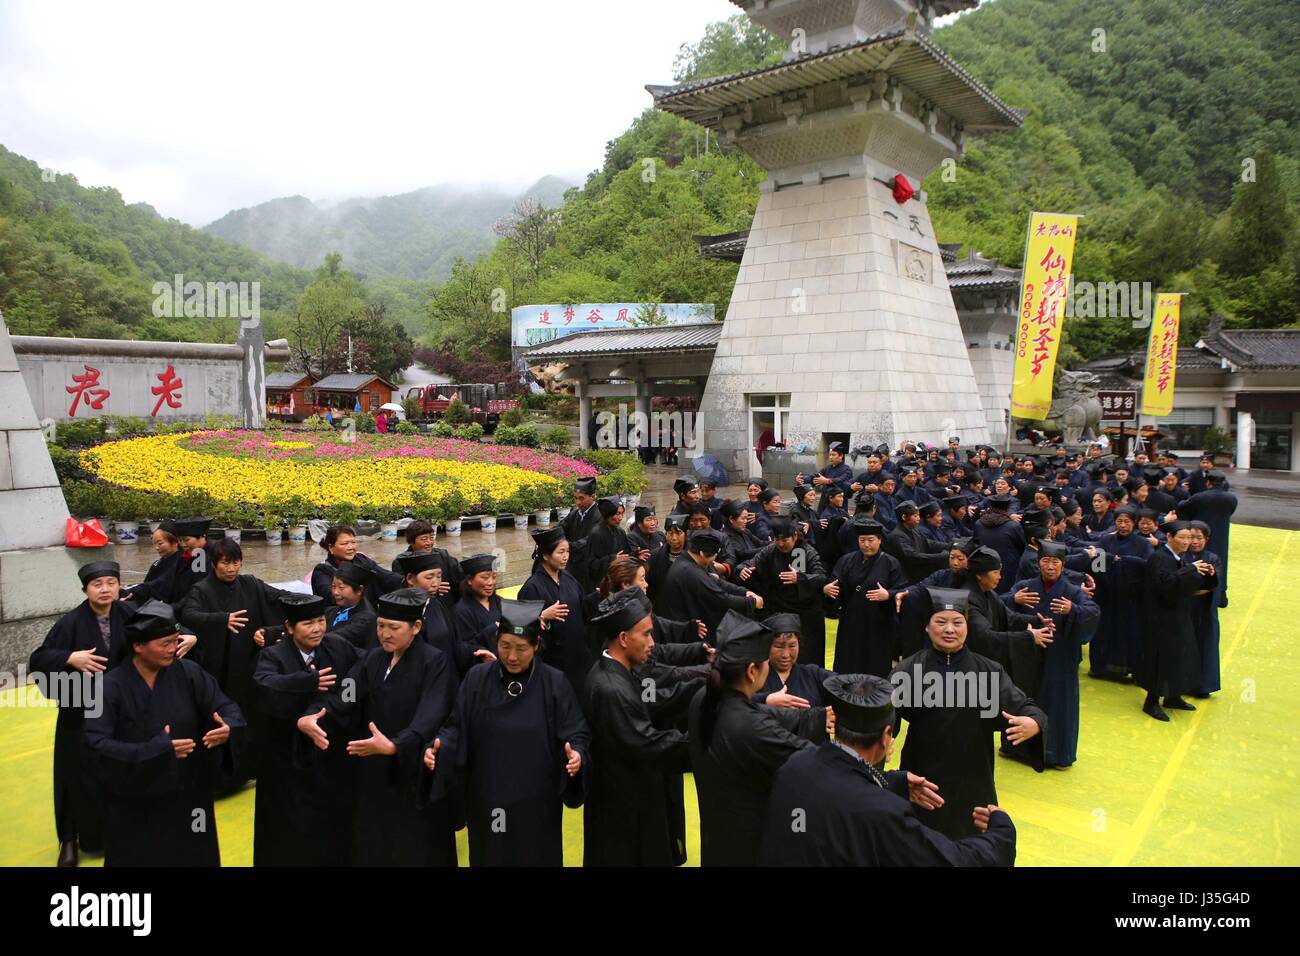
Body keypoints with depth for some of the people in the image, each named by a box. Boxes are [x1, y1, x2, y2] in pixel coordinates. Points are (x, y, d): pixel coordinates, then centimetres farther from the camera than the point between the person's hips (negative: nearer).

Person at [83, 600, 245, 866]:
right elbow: (97, 745, -19)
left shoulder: (187, 673, -6)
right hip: (135, 806, -2)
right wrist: (155, 751, -27)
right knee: (140, 857, 11)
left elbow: (226, 707, -5)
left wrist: (228, 728, -28)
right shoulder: (110, 687, -13)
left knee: (193, 856, 14)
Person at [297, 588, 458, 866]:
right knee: (372, 848, 14)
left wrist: (393, 746, -43)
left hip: (416, 777, -5)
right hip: (374, 774, 6)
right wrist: (307, 718, -26)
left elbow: (430, 718, -27)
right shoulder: (372, 659, 4)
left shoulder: (436, 664, -16)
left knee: (415, 852, 5)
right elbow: (341, 697, -7)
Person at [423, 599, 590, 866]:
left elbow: (577, 734, -7)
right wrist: (438, 747, -20)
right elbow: (457, 727, -1)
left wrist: (577, 754, -28)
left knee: (535, 857, 13)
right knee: (489, 857, 16)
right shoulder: (477, 678, -3)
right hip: (487, 800, 1)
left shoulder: (555, 683, -7)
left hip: (537, 802, -1)